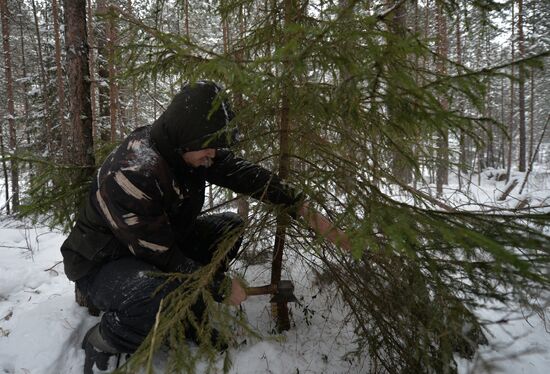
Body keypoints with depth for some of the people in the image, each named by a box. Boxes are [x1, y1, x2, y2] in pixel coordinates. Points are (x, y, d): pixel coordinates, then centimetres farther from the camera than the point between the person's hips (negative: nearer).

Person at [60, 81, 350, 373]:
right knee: (164, 296, -38)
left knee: (229, 228, -3)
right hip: (102, 265, -8)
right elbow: (162, 258, -29)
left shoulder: (186, 147, -12)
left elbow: (244, 175, -12)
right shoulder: (133, 173, -34)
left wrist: (307, 212, -17)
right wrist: (221, 287, -18)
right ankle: (103, 341, -6)